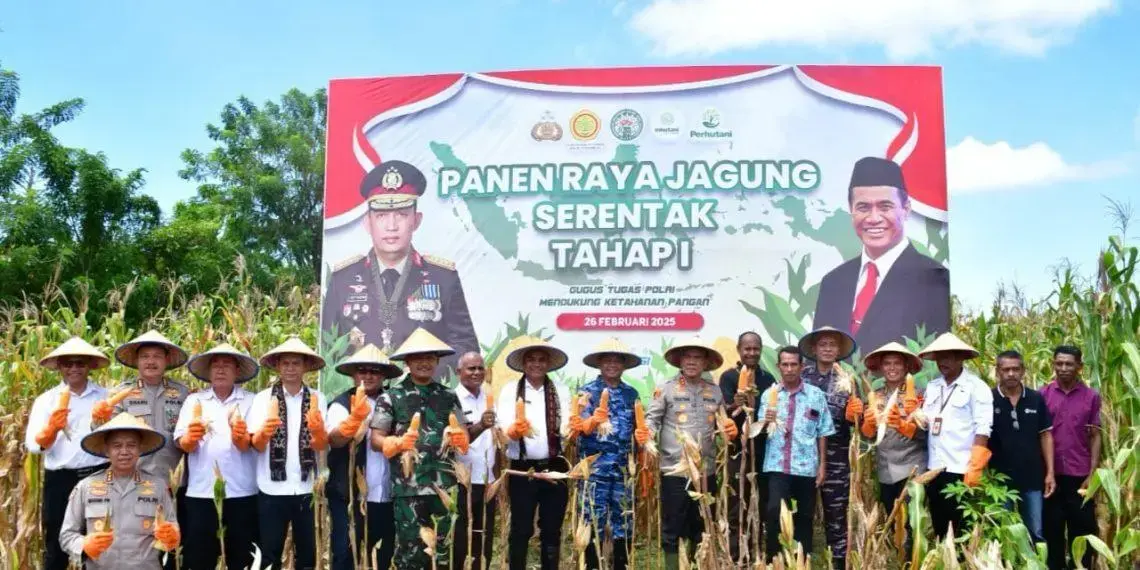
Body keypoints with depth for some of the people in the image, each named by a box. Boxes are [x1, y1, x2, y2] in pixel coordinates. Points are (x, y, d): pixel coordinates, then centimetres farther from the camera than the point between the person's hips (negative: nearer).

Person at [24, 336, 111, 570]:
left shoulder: (107, 397, 4)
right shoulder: (46, 400, 2)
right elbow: (33, 445, -8)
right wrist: (51, 428, -25)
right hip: (60, 480, 0)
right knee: (56, 548, 9)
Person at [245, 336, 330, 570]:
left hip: (306, 489, 1)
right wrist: (264, 431, -27)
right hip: (272, 489, -1)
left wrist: (318, 431, -26)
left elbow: (322, 446, -4)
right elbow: (256, 445, -5)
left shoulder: (317, 398, 3)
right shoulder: (263, 398, 1)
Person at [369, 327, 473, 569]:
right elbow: (376, 439, 0)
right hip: (408, 487, -3)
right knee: (410, 551, 2)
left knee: (445, 550, 9)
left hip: (445, 486, 3)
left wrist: (459, 438, -11)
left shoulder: (449, 396, 12)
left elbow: (464, 436, 12)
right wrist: (397, 443, -20)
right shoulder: (391, 397, 2)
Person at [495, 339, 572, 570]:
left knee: (552, 528, 10)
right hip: (522, 470, -2)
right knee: (521, 529, 4)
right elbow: (503, 429, -9)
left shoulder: (560, 391, 8)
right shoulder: (510, 390, 2)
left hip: (554, 468, 2)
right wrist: (514, 430, -32)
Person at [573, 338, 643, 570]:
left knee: (623, 523, 9)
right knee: (593, 521, -1)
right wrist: (594, 420, -31)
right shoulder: (587, 391, -1)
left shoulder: (631, 394, 10)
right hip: (595, 468, -4)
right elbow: (579, 427, -10)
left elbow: (638, 429, 17)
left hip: (623, 468, 4)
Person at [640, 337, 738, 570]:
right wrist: (645, 434, -23)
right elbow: (652, 419, -3)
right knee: (673, 527, 3)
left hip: (706, 470, 4)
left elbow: (723, 424, 15)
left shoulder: (715, 391, 10)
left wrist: (729, 431, -7)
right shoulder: (667, 389, 0)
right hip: (674, 469, -3)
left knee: (701, 526, 13)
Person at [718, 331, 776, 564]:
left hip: (763, 450, 4)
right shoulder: (728, 377, -2)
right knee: (737, 506, -2)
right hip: (738, 449, -4)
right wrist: (736, 405, -31)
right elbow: (724, 412, -11)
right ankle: (735, 558, 4)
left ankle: (758, 555, 18)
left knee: (762, 505, 8)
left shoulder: (768, 378, 11)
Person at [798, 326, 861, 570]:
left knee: (836, 509, 3)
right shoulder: (801, 376, 4)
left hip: (836, 454, 0)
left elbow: (852, 419, 8)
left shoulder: (847, 380, 7)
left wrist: (854, 414, -12)